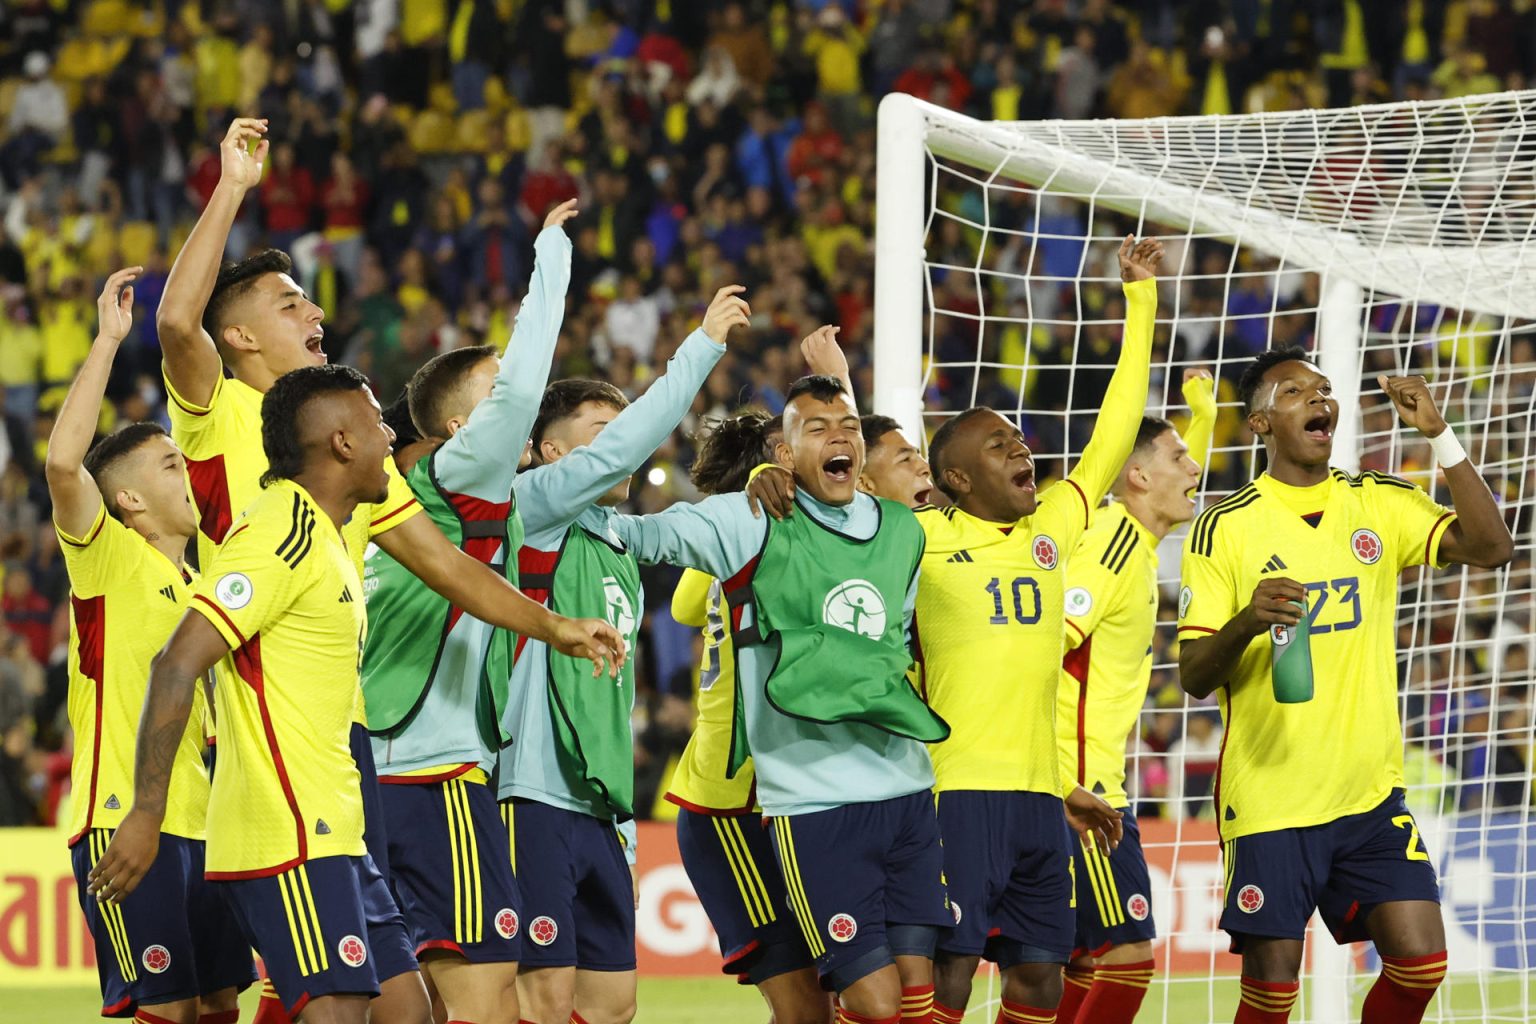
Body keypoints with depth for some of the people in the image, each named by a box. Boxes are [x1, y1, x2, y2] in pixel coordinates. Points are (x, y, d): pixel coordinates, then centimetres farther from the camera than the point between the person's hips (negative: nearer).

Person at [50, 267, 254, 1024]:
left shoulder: (196, 590, 20)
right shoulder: (107, 558, -4)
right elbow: (61, 461, -20)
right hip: (125, 820, -8)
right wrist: (107, 340, -18)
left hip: (197, 822, 8)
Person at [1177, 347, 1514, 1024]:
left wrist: (1438, 436, -11)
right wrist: (1247, 621, -26)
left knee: (1420, 965, -5)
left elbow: (1490, 548, -6)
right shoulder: (1225, 528, -4)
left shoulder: (1380, 504, 7)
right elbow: (1193, 676, -5)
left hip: (1370, 794, 3)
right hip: (1270, 805, -3)